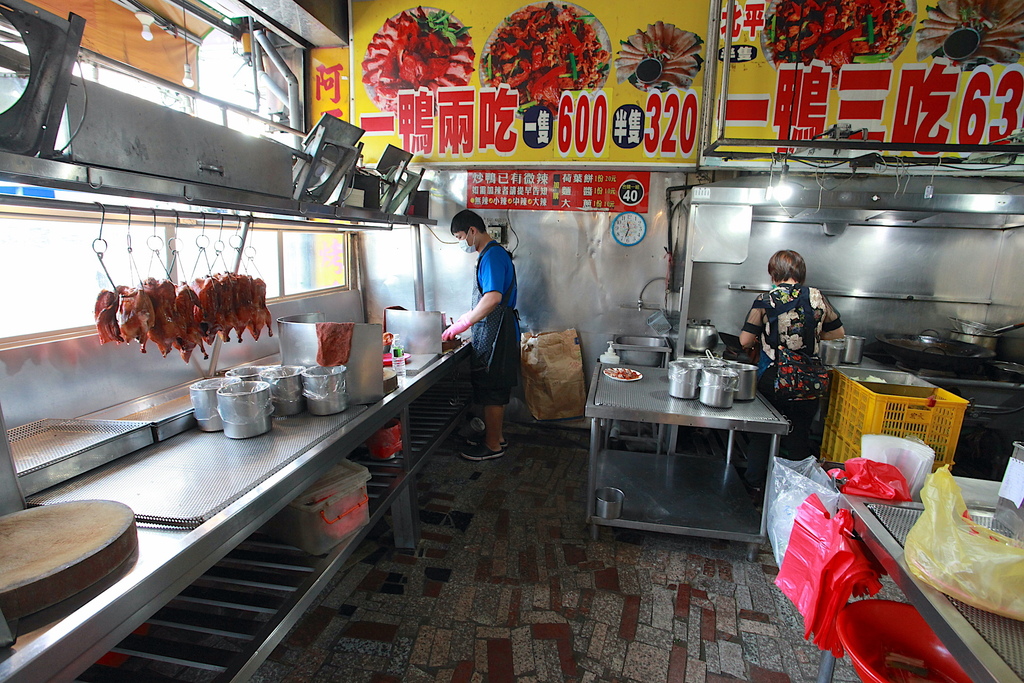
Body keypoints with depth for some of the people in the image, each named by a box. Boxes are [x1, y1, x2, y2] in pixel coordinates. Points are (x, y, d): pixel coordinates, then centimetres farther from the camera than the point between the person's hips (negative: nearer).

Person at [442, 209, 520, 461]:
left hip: (495, 331, -10)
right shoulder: (491, 253, 16)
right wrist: (467, 318, 15)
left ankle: (492, 446, 12)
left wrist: (463, 324, -25)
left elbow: (493, 297, -29)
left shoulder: (492, 255, -16)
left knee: (491, 390, 0)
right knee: (496, 389, 18)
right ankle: (496, 436, 30)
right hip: (493, 330, 10)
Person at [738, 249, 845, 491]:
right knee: (799, 436, 18)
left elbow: (745, 341, -12)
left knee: (763, 434, 16)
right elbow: (838, 334, 5)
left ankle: (755, 483, 25)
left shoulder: (765, 301, -10)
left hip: (772, 379, -1)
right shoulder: (817, 297, -5)